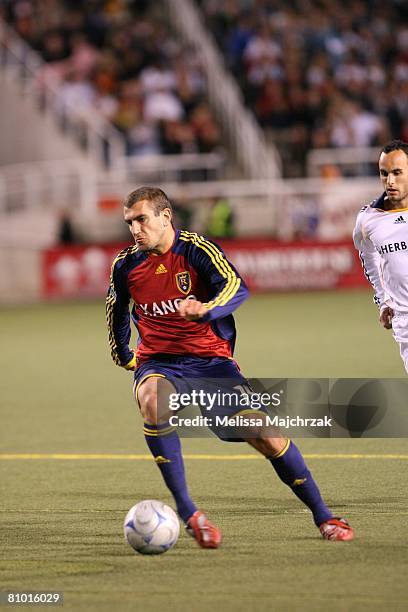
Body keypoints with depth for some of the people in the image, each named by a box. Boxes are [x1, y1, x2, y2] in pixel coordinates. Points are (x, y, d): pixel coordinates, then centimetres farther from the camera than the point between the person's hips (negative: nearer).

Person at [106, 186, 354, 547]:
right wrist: (123, 357, 28)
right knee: (152, 402, -36)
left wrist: (205, 310, -45)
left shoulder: (197, 250, -10)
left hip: (210, 359, -1)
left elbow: (237, 287, -27)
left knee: (264, 435, -14)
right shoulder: (126, 265, 1)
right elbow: (117, 311, 22)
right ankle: (187, 511, -31)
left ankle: (322, 515, 7)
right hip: (158, 364, 1)